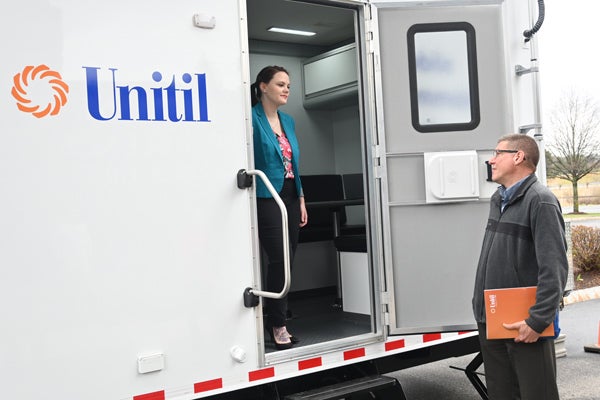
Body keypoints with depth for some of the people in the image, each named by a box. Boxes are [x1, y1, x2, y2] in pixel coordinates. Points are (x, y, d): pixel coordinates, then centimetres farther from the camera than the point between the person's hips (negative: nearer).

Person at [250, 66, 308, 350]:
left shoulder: (288, 121, 15)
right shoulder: (253, 119, -8)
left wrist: (301, 199, 15)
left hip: (290, 197, 7)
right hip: (267, 198, -7)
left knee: (286, 262, 9)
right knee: (280, 259, -10)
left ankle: (276, 319, 21)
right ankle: (277, 324, 5)